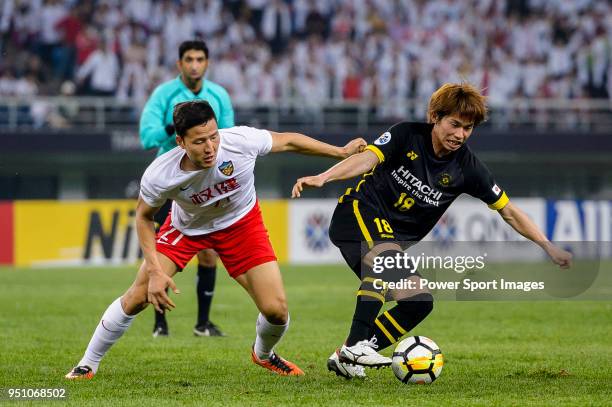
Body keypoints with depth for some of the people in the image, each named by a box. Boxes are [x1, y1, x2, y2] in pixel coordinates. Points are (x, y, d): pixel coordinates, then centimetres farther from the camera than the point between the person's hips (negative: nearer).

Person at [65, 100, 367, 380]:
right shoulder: (159, 176, -33)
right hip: (186, 228, -1)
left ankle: (263, 353, 29)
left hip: (240, 224, 1)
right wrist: (155, 272, -20)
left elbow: (287, 141, -14)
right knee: (139, 296, -12)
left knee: (276, 310, -8)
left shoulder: (240, 141, -34)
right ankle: (88, 364, 10)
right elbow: (144, 217, -12)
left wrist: (341, 152, -4)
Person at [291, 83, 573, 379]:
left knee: (419, 303, -12)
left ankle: (346, 358, -8)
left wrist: (548, 247, -2)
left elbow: (508, 211, 4)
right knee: (388, 257, -36)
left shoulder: (466, 168, -1)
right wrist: (323, 177, -41)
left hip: (396, 240, 6)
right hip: (360, 213, -6)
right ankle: (355, 346, -40)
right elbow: (368, 159, -23)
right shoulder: (407, 136, -9)